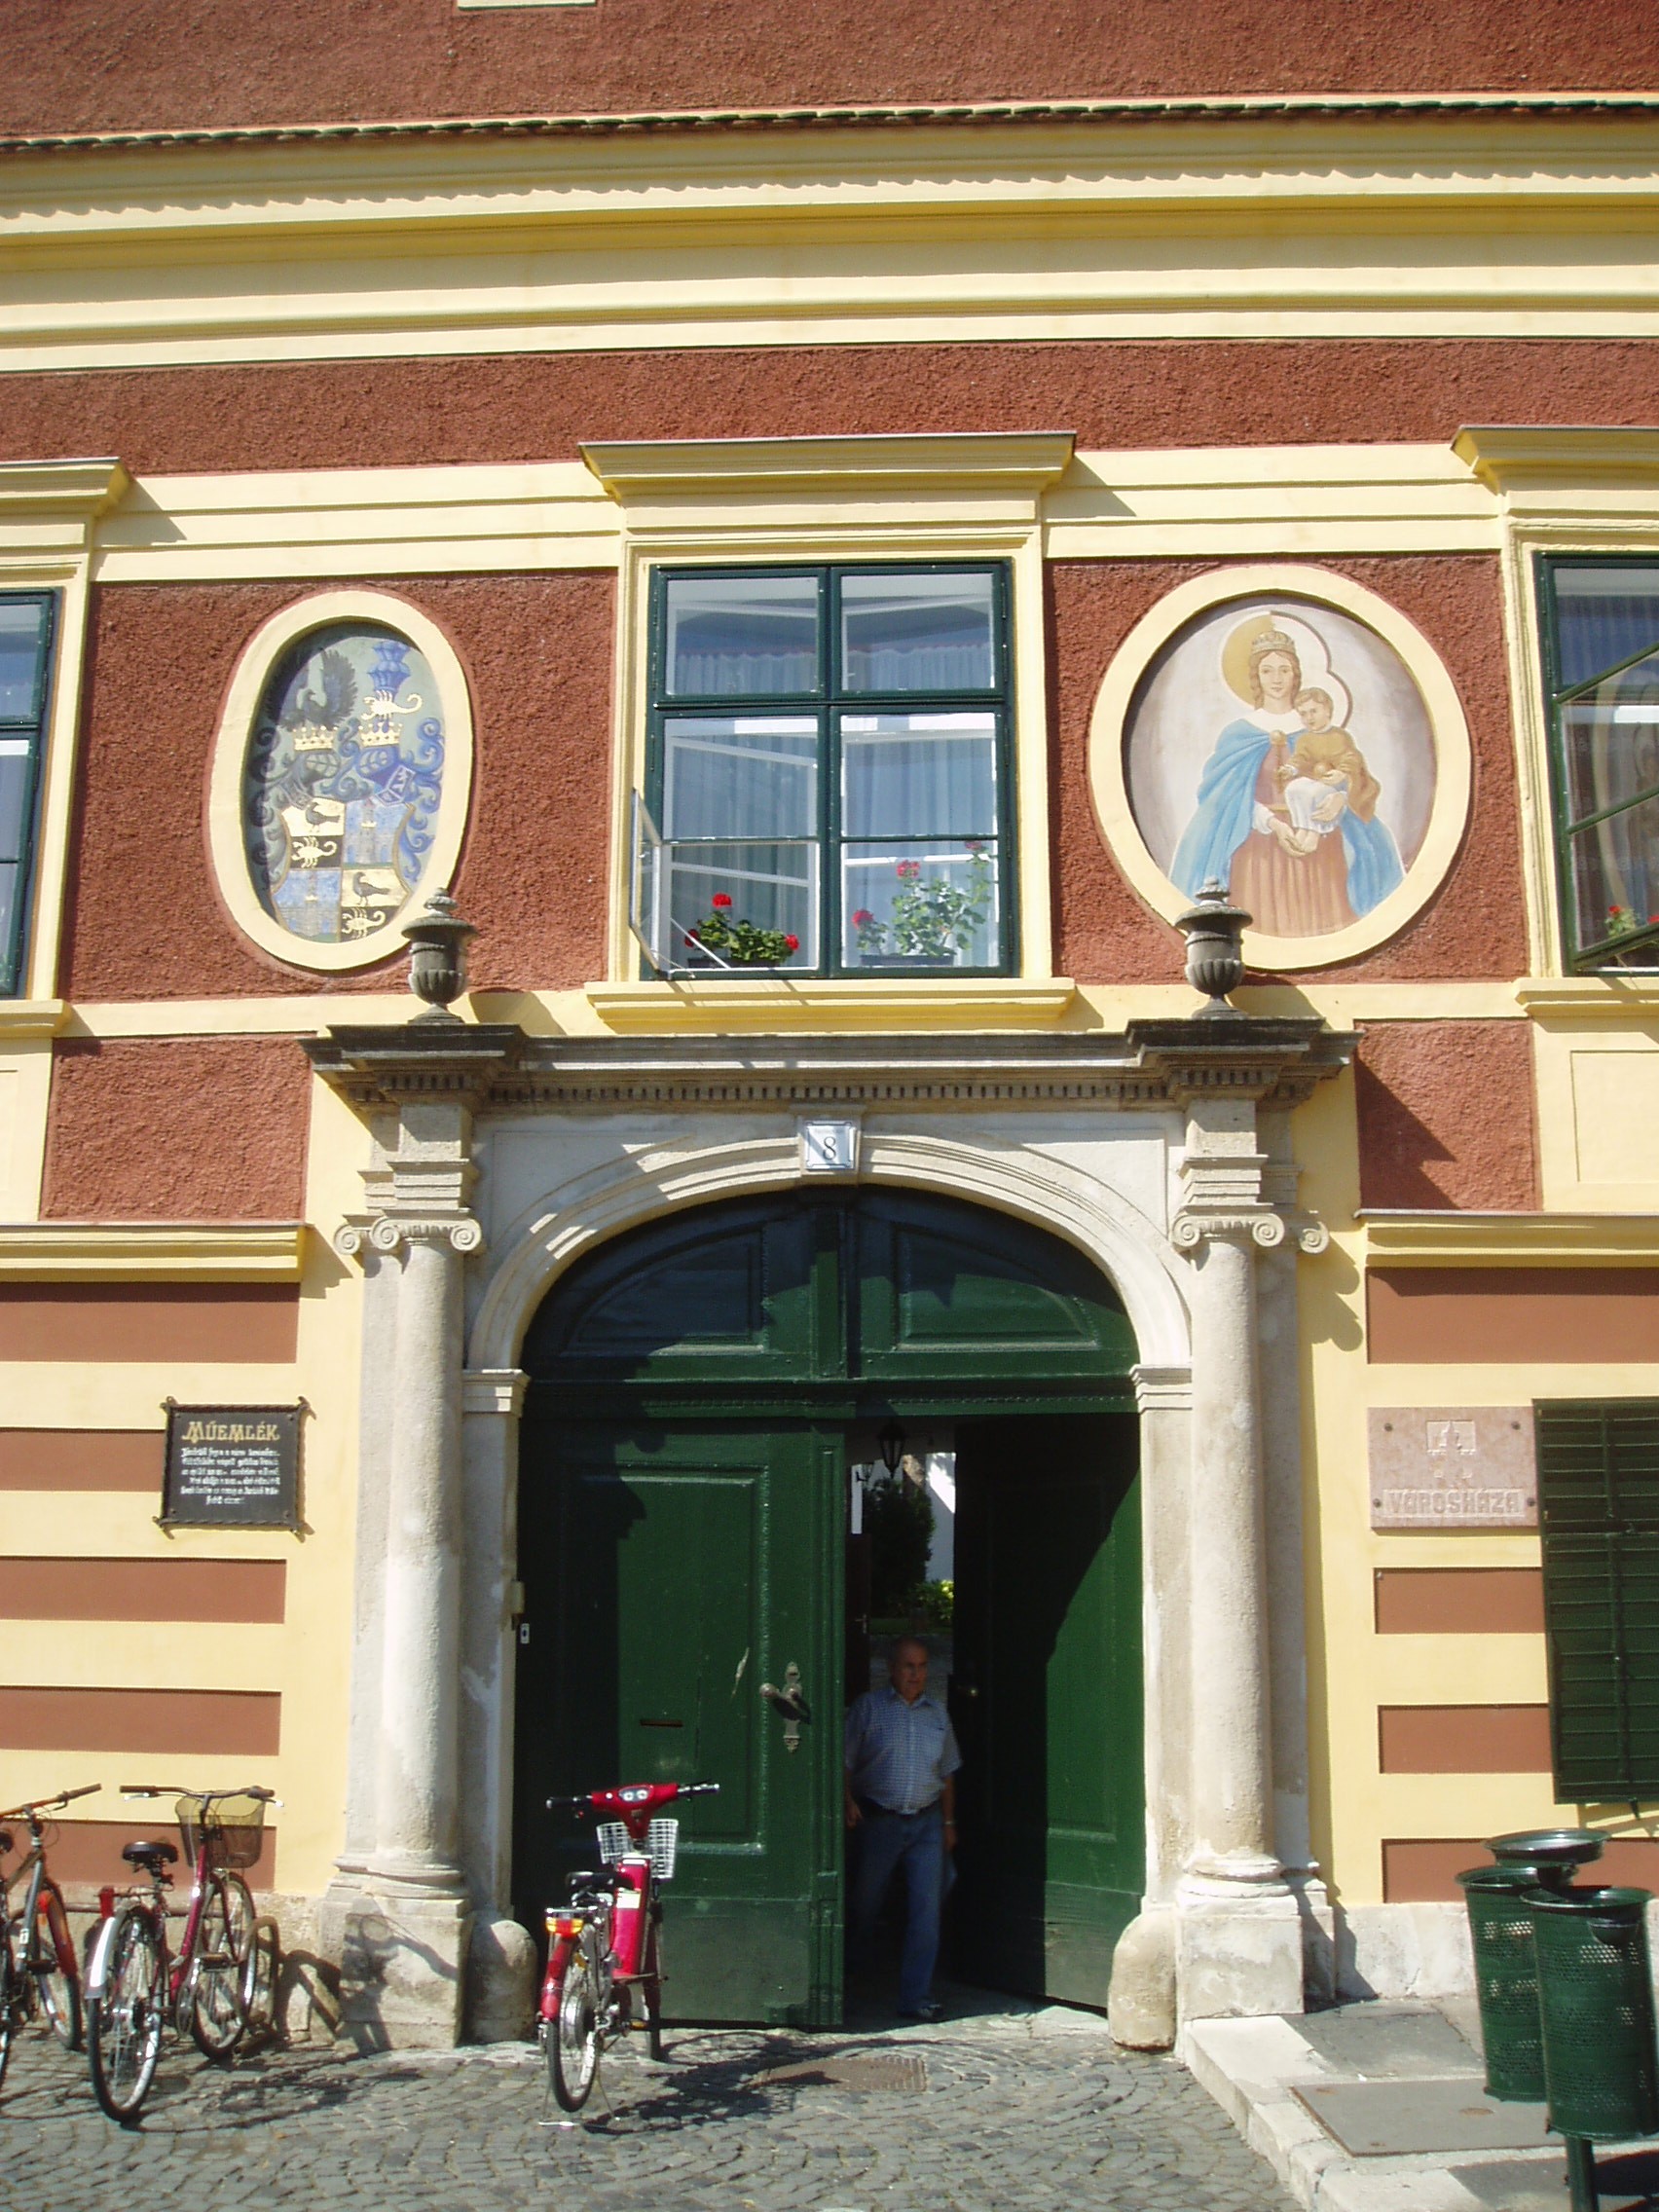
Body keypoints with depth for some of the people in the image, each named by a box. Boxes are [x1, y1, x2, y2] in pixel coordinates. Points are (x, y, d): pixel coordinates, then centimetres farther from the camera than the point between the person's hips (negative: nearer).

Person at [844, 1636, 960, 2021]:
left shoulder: (937, 1713, 12)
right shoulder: (868, 1707, 1)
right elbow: (845, 1761, -2)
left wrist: (948, 1822, 15)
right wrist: (848, 1800, -16)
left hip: (927, 1823, 3)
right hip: (879, 1820, -3)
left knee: (926, 1909, -3)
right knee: (864, 1904, 8)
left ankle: (916, 1996, 2)